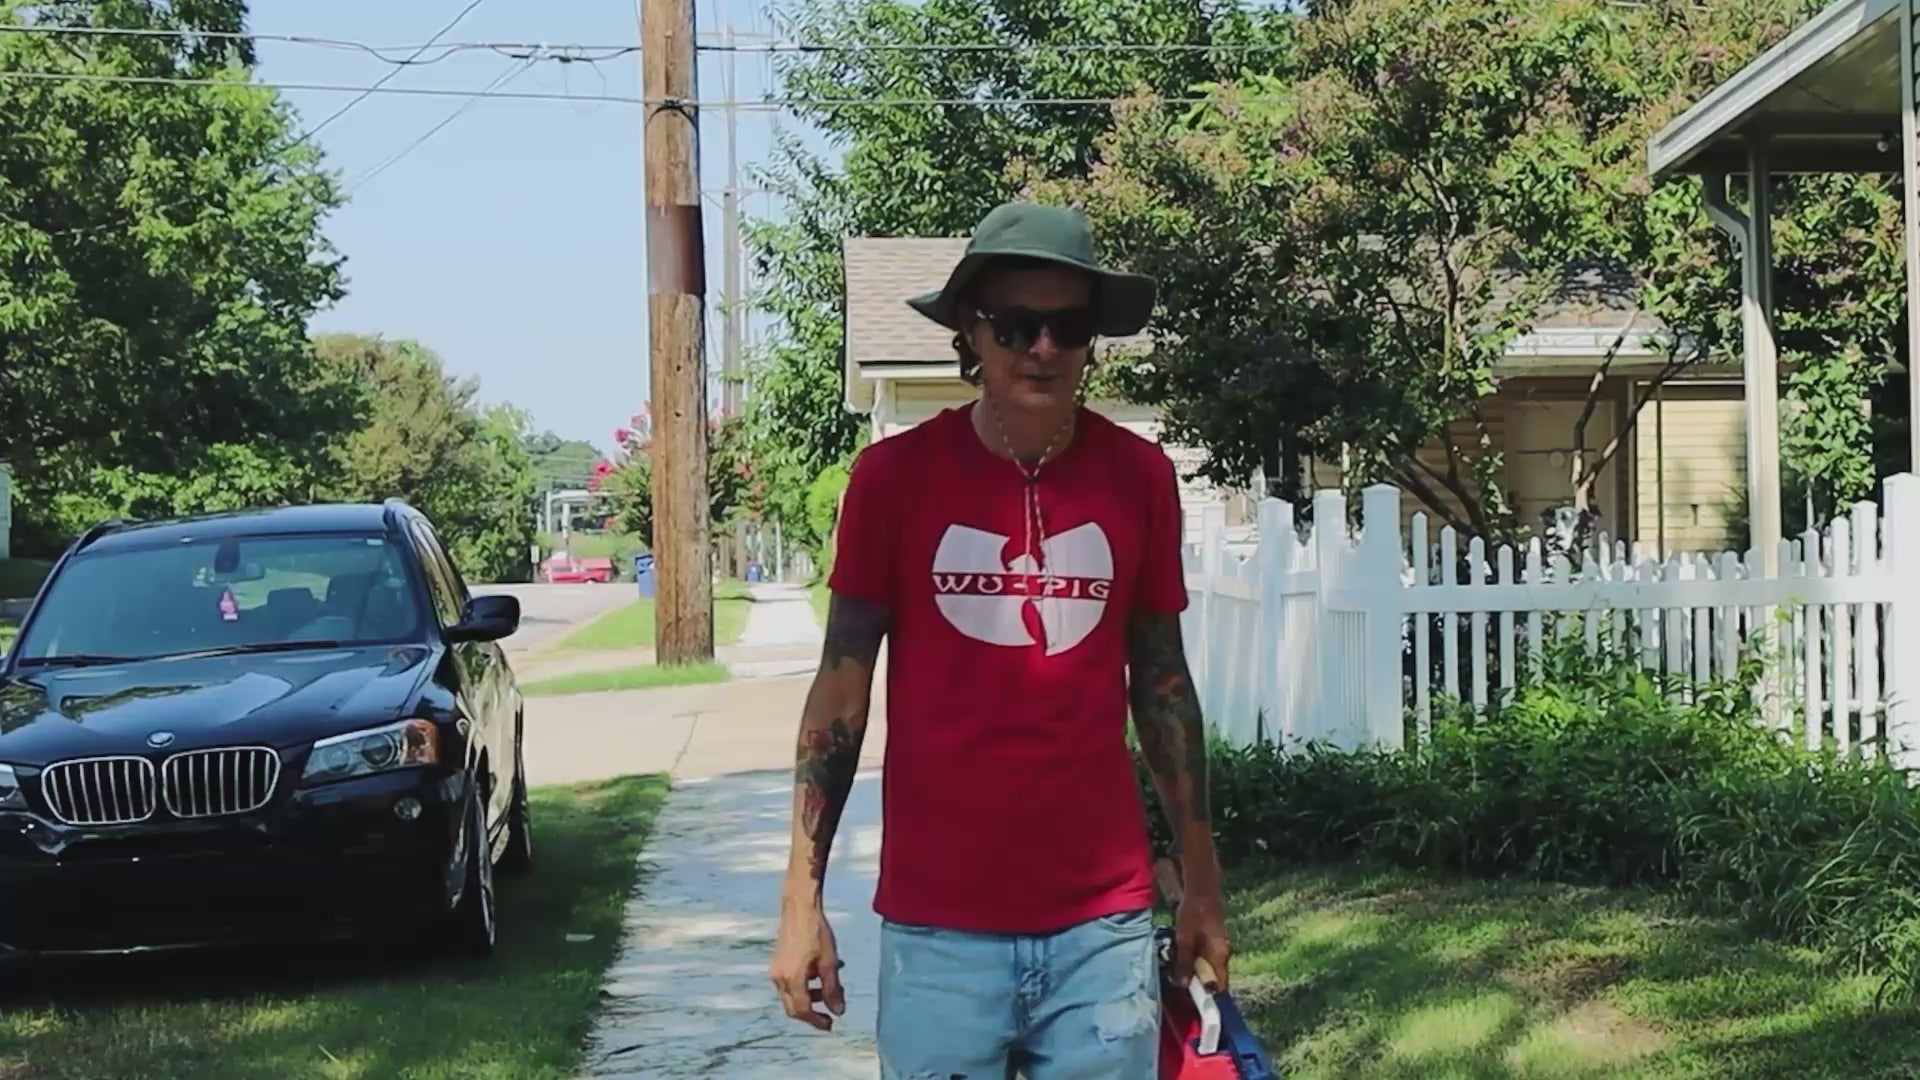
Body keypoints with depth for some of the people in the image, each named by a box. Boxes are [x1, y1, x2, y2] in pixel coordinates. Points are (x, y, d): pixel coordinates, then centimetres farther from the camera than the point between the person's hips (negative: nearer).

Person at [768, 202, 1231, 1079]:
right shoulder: (894, 475, -4)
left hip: (1103, 923, 2)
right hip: (937, 925, -1)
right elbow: (841, 688, 1)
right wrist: (801, 897, -3)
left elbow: (1162, 683, 11)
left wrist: (1202, 883, 12)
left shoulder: (1139, 476, 2)